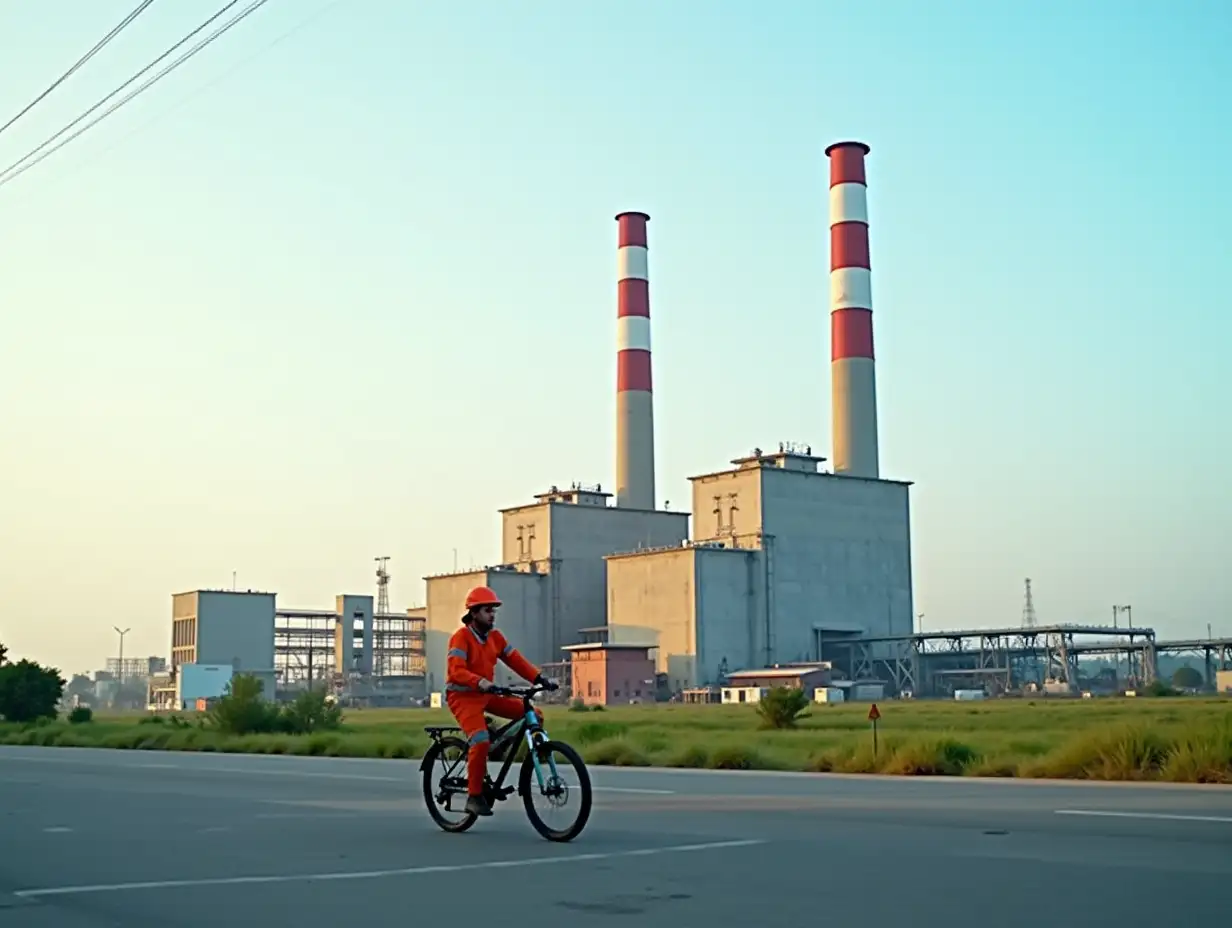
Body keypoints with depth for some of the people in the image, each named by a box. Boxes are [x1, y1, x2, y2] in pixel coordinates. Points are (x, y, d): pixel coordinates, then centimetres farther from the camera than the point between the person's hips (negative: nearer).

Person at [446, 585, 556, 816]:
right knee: (481, 741, -27)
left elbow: (516, 660, -1)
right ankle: (474, 796, -15)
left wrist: (539, 678, -15)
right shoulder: (461, 637, -14)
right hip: (463, 696, -7)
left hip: (486, 695, 7)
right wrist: (481, 682, -44)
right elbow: (456, 670, -28)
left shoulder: (495, 637, 6)